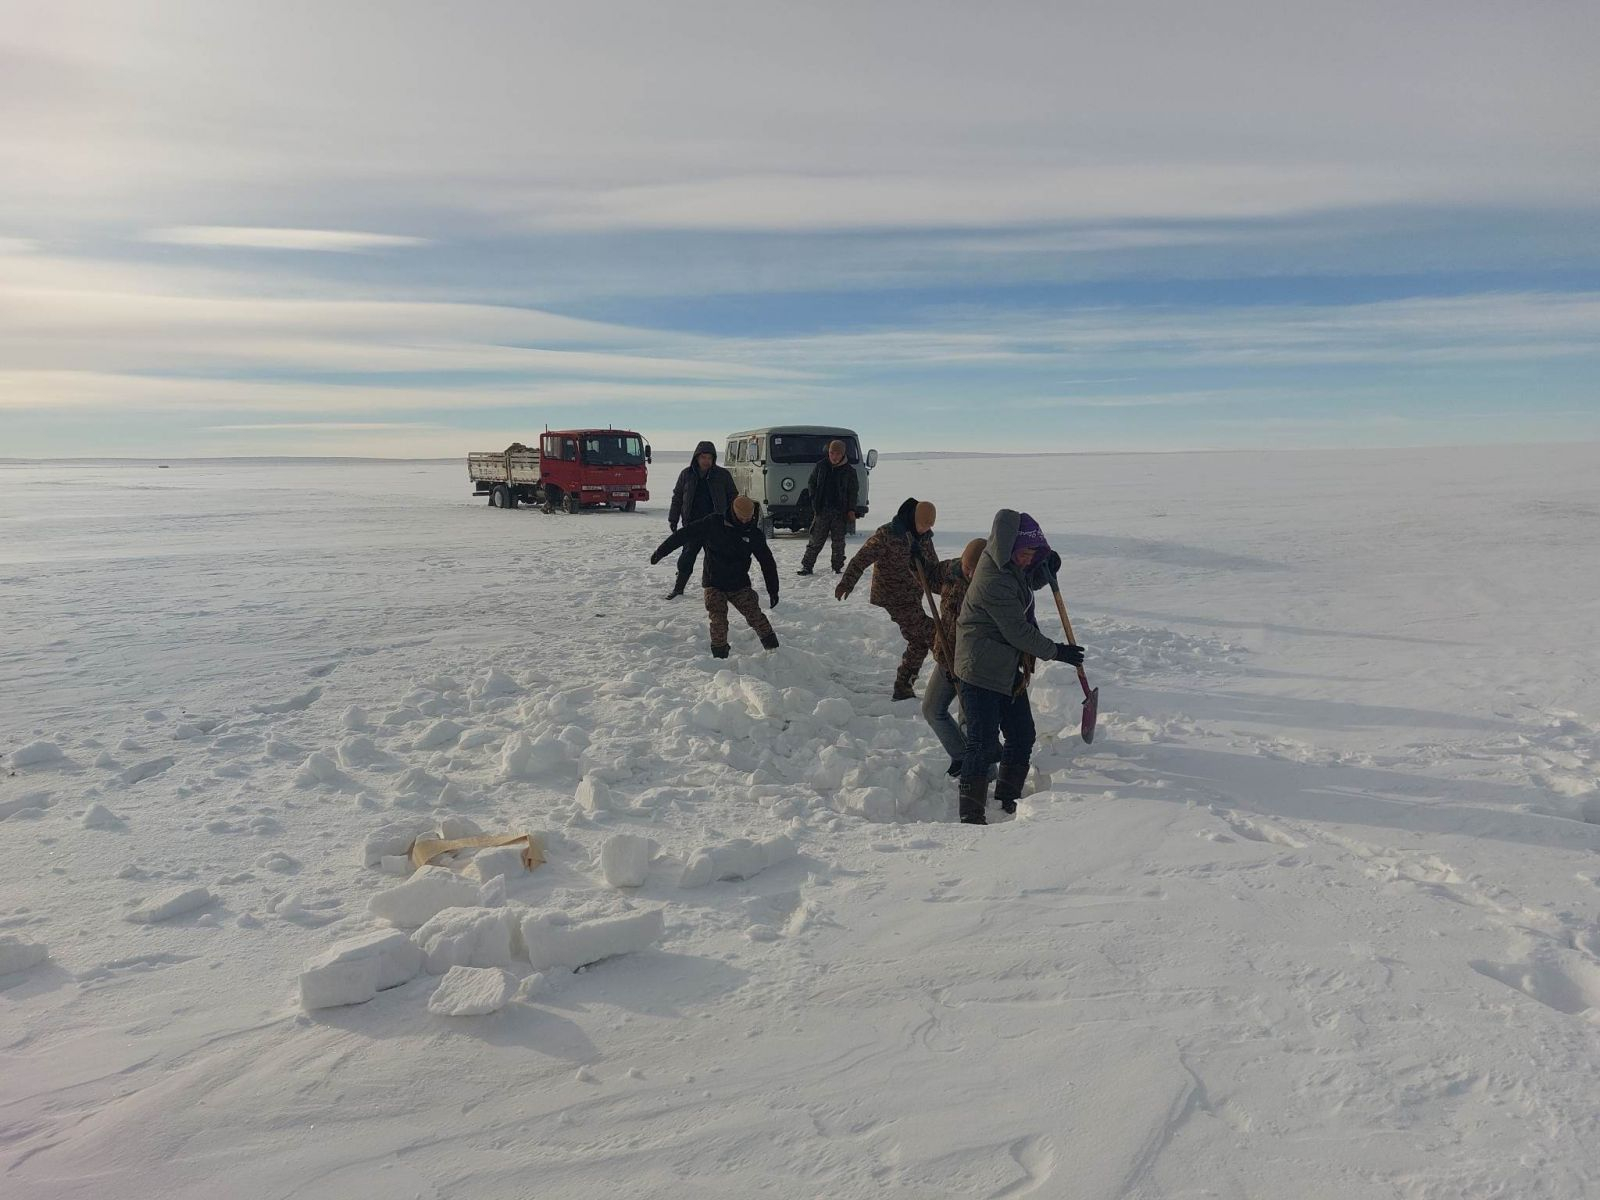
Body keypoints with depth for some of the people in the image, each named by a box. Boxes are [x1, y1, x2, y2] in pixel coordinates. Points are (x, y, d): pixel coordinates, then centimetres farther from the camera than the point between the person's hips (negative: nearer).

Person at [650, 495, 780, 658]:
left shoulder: (753, 534, -2)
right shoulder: (713, 523, -8)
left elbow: (767, 562, 6)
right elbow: (684, 534, -2)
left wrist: (773, 590, 5)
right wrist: (661, 551, 1)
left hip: (740, 584, 1)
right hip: (714, 584, -1)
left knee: (754, 615, -7)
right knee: (718, 620, -12)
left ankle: (773, 649, 9)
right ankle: (719, 654, 1)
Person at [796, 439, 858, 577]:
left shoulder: (849, 471, 2)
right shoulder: (820, 466, 4)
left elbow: (853, 491, 6)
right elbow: (811, 484, 12)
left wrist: (851, 510, -3)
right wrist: (815, 501, 0)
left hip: (840, 512, 0)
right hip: (822, 510, 0)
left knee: (838, 542, 6)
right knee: (816, 540, 0)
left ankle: (838, 567, 15)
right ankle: (806, 566, 3)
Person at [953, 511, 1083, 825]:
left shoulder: (1011, 565, 3)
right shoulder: (994, 581, -26)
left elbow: (1029, 583, 25)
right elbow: (1018, 631, -21)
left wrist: (1047, 568, 2)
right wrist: (1056, 651, -9)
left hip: (1008, 669, 10)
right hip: (980, 671, -10)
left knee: (1022, 736, 14)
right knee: (982, 741, -7)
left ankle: (1009, 800, 28)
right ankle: (971, 815, 1)